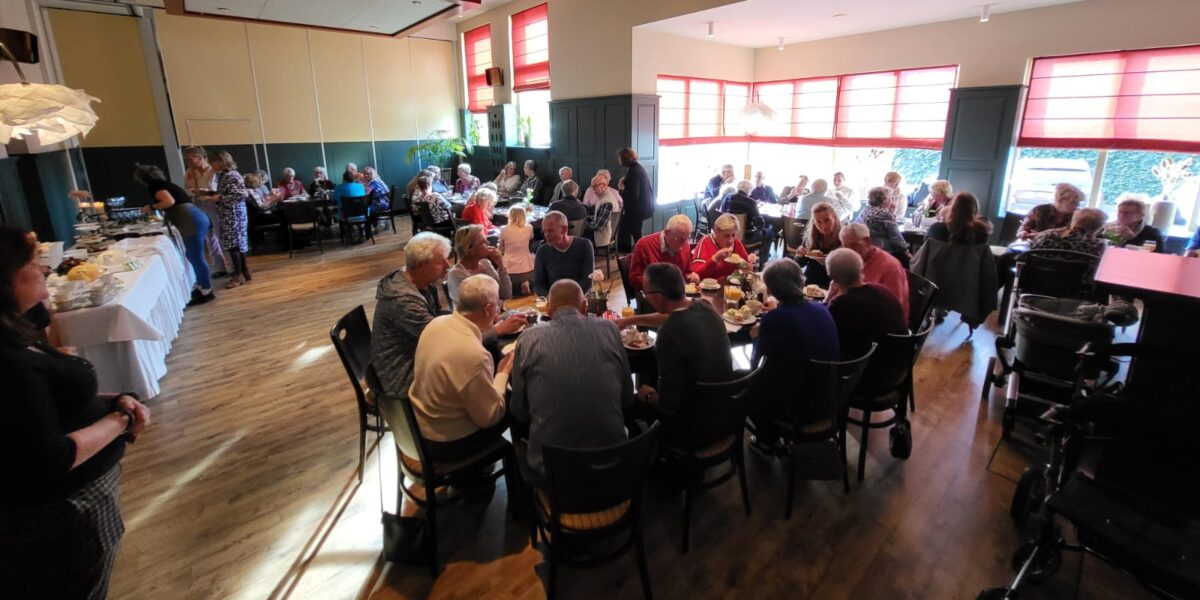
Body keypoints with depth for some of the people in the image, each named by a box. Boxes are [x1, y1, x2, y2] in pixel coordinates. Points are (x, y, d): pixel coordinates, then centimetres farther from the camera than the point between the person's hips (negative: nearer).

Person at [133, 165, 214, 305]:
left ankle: (207, 292, 0)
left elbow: (169, 201, -14)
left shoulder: (154, 186, 2)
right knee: (194, 257, 17)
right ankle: (202, 287, 24)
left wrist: (151, 207, 2)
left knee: (196, 258, -4)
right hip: (196, 218, 9)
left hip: (191, 221, -9)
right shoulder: (165, 184, 27)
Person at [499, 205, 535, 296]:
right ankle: (526, 284, 4)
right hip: (526, 270, -1)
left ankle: (508, 285, -3)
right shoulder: (529, 228, -4)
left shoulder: (504, 230, -5)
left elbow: (501, 250, 10)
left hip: (509, 271, 1)